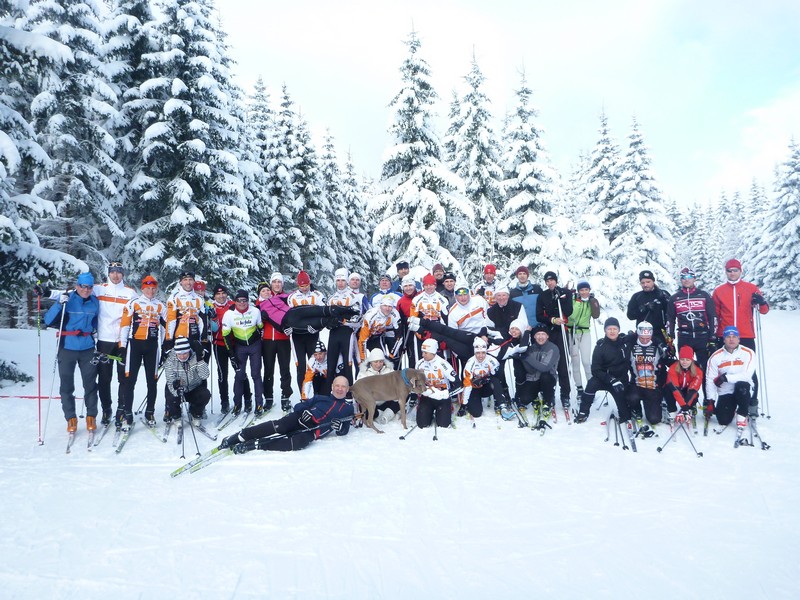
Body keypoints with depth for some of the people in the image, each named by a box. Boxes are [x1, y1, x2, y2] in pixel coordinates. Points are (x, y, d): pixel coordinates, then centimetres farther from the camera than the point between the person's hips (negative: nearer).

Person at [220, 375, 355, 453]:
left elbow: (344, 431, 17)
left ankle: (255, 445, -32)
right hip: (301, 419, 2)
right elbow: (298, 406, 16)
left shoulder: (348, 408, 20)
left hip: (314, 431, -2)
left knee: (301, 441, -37)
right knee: (279, 426, -31)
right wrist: (304, 410, -8)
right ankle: (240, 436, -29)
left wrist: (339, 427, -7)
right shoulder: (321, 398, 21)